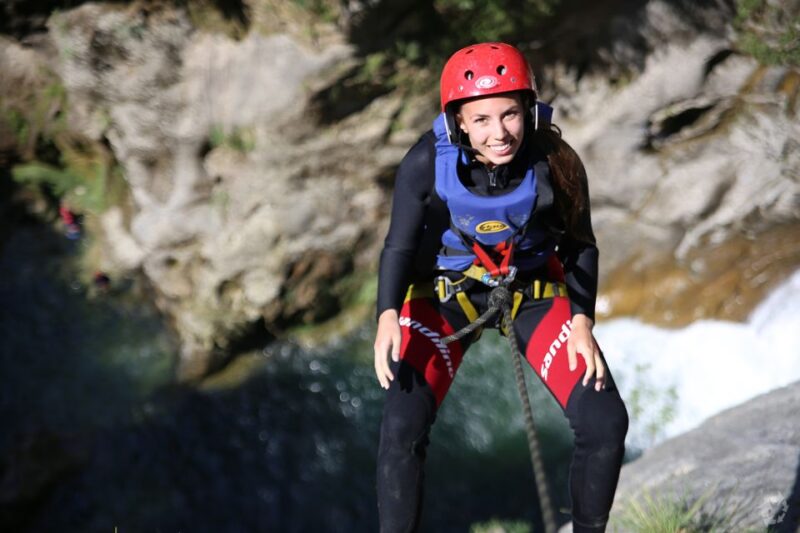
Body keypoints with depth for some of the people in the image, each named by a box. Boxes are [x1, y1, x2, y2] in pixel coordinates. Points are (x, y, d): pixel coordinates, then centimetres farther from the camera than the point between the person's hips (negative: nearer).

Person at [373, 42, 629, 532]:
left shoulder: (555, 163, -22)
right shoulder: (427, 163, -25)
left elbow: (580, 246, -5)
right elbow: (400, 246, -14)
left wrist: (582, 320, -18)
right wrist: (388, 316, -31)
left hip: (534, 290, 1)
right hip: (446, 292, -1)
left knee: (606, 421, -10)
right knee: (403, 426, -21)